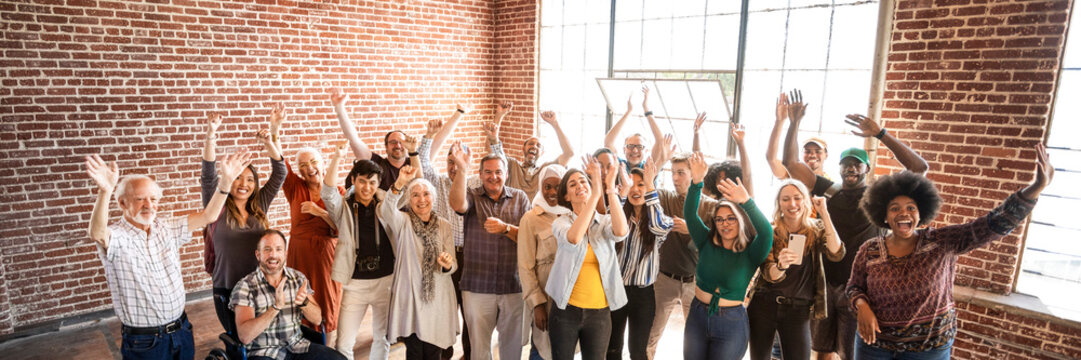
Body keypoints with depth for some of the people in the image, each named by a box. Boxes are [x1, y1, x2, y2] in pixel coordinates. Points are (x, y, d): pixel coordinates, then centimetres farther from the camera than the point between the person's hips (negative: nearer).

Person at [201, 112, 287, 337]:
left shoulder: (259, 207, 6)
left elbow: (279, 174, 1)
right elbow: (208, 175, -15)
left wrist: (268, 143, -11)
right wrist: (210, 137, -26)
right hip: (228, 292, -2)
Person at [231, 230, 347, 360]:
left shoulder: (298, 278, 6)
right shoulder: (245, 286, -7)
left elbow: (317, 319, 5)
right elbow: (245, 336, -16)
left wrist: (304, 302, -15)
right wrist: (276, 307, -27)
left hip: (297, 345, 3)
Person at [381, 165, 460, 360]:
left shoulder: (444, 226, 5)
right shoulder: (403, 222, -3)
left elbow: (453, 265, 5)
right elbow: (387, 210, -27)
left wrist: (447, 265, -19)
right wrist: (399, 184, -44)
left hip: (438, 298, 2)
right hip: (410, 297, -2)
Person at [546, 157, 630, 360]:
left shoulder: (606, 222, 1)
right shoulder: (561, 222, -3)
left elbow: (621, 231, -23)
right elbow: (574, 237, -27)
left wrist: (610, 188, -26)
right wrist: (596, 193, -30)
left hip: (599, 313, 1)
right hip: (566, 311, -1)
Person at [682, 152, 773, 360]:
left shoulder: (750, 254, -10)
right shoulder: (707, 242, -2)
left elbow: (766, 232, -30)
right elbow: (689, 214, -14)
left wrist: (746, 202, -45)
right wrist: (696, 182, -29)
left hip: (731, 324, -3)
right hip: (698, 317, 3)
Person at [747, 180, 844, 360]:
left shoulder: (816, 229, 2)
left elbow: (836, 254, -18)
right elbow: (768, 275, -11)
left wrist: (824, 213, -17)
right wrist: (780, 266, -35)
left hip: (798, 309, 1)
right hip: (764, 305, -1)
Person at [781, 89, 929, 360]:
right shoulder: (830, 192, 4)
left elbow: (919, 168, -15)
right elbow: (791, 163, 0)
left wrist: (880, 134, -22)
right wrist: (794, 123, -7)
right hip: (824, 284, 3)